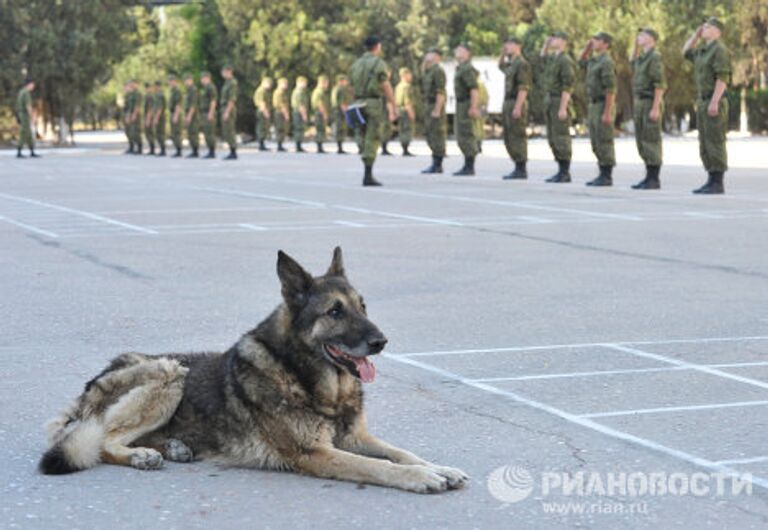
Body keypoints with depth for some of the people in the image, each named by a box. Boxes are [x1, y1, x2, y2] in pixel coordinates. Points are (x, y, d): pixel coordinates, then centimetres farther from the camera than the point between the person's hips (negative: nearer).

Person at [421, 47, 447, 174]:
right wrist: (424, 66, 19)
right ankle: (436, 165, 13)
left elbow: (441, 92, -20)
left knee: (437, 135, -9)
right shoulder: (429, 71, 18)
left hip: (436, 107, -10)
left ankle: (437, 165, -8)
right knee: (429, 135, 10)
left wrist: (437, 110, -24)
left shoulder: (438, 71, -13)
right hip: (429, 107, 10)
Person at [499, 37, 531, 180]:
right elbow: (501, 66, 41)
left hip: (516, 104, -10)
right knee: (509, 139, 11)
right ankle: (518, 169, 14)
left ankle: (521, 170, -7)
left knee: (517, 137, -9)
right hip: (507, 104, 10)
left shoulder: (522, 64, -12)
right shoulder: (511, 64, 17)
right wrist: (503, 53, 22)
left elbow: (523, 88, -20)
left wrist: (517, 107, -26)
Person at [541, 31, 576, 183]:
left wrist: (563, 108, -24)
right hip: (550, 102, 10)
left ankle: (565, 173, -6)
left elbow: (567, 86, -19)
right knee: (553, 138, 9)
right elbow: (542, 58, 40)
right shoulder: (553, 58, 15)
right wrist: (546, 43, 23)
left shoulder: (565, 60, -13)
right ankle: (561, 171, 13)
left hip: (560, 102, -10)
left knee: (561, 138, -8)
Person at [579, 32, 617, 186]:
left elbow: (611, 89, -21)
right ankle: (603, 175, 15)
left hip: (603, 106, -10)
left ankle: (607, 177, -3)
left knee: (604, 143, -6)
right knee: (596, 143, 11)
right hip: (594, 106, 10)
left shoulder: (606, 62, -15)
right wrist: (587, 46, 20)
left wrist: (607, 113, -24)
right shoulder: (594, 61, 14)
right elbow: (581, 61, 37)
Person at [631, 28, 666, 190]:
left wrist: (655, 108, -25)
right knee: (642, 142, 9)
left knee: (651, 142, -7)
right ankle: (649, 178, 13)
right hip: (640, 104, 10)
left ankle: (654, 180, -4)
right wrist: (636, 45, 25)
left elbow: (660, 84, -19)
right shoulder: (643, 57, 15)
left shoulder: (655, 57, -14)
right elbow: (633, 63, 40)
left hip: (651, 104, -10)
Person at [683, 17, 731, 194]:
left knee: (715, 143, -8)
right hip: (703, 103, 10)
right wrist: (696, 34, 20)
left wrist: (714, 102, -26)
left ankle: (718, 184, -6)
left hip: (715, 103, -10)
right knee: (705, 145, 9)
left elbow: (723, 78, -20)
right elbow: (686, 53, 32)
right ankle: (712, 181, 13)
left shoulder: (720, 49, -13)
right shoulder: (703, 50, 16)